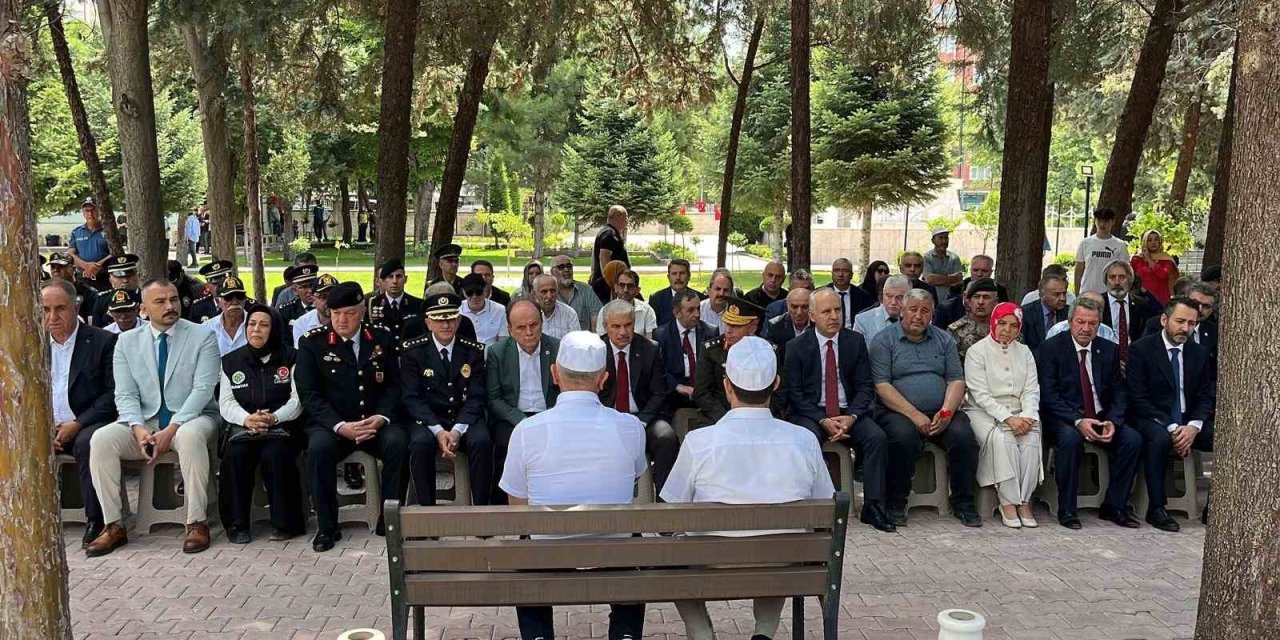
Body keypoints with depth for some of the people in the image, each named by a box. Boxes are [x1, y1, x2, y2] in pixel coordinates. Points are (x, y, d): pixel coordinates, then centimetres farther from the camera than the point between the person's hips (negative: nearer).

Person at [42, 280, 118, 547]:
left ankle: (95, 521, -26)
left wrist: (77, 424, -17)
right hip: (48, 427, 5)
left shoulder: (104, 342, -2)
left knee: (87, 442, -35)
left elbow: (112, 394, -7)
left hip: (87, 426, -5)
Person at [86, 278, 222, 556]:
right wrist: (138, 428, -17)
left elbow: (202, 389, -10)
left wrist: (172, 429, -21)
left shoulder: (203, 336, -1)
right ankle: (113, 526, -13)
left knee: (189, 436, -37)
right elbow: (125, 394, 3)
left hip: (191, 419, -3)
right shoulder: (127, 341, 9)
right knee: (101, 439, -23)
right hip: (144, 422, 4)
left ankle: (197, 523, -26)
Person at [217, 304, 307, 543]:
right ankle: (237, 523, -17)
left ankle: (284, 522, -19)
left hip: (282, 426, -2)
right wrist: (246, 419, -17)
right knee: (234, 455, -29)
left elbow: (298, 399, -2)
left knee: (275, 455, -32)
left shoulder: (290, 358, 7)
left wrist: (273, 417, -21)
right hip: (242, 427, 2)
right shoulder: (231, 361, 15)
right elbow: (225, 403, 5)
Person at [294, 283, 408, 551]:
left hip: (375, 422, 1)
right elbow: (309, 394, -5)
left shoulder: (382, 340, 6)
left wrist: (381, 418, -14)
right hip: (331, 423, -1)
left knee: (397, 442, -29)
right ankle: (327, 527, -15)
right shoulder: (312, 342, 0)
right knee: (319, 447, -33)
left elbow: (393, 386, 7)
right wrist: (340, 426, -20)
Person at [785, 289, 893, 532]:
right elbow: (795, 393, -5)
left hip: (849, 413, 3)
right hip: (810, 414, -2)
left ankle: (873, 506, -16)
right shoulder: (796, 347, -1)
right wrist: (823, 421, -17)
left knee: (877, 437, -24)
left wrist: (851, 417, -14)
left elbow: (865, 386, 4)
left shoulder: (856, 341, 6)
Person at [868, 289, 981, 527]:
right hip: (898, 411, -3)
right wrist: (914, 415, -16)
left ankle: (963, 503, -7)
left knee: (964, 436, -25)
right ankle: (895, 504, -15)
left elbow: (956, 381, 9)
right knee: (904, 436, -34)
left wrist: (946, 413, -11)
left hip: (941, 413, 3)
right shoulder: (884, 340, 4)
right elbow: (882, 385, -6)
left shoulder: (944, 340, 17)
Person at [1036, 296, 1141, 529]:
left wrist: (1113, 421, -12)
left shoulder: (1109, 350, 10)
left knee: (1133, 439, -19)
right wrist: (1078, 421, -24)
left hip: (1102, 418, 5)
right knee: (1070, 438, -35)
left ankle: (1114, 506, -5)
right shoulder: (1051, 348, -5)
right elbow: (1048, 394, -12)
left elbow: (1118, 392, 8)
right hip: (1064, 419, -5)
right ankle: (1067, 509, -22)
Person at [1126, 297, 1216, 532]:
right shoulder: (1141, 350, -6)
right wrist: (1171, 428, -20)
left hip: (1189, 422, 5)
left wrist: (1193, 426, -13)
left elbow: (1206, 397, 8)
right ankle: (1156, 509, -26)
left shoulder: (1200, 353, 10)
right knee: (1160, 438, -37)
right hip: (1153, 421, -5)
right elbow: (1138, 398, -11)